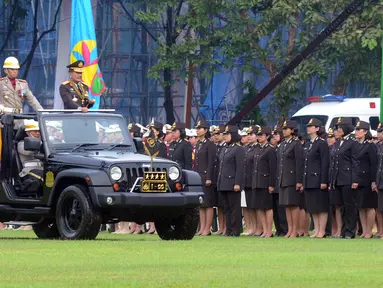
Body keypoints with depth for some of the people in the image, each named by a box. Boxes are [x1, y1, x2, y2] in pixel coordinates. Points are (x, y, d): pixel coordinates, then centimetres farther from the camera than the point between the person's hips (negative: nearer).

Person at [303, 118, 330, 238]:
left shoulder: (322, 144, -8)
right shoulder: (309, 145, 16)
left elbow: (325, 163, -13)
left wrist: (324, 181, -18)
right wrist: (303, 182, 15)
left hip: (318, 180, -8)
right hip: (309, 181, 9)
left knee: (322, 207, -4)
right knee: (312, 208, 9)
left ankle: (322, 231, -2)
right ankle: (316, 231, 12)